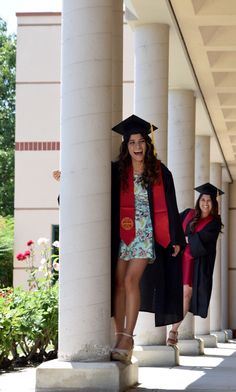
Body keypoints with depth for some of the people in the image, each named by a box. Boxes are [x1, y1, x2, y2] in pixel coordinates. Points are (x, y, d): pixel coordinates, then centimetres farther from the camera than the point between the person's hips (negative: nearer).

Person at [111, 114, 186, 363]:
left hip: (147, 234, -2)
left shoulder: (160, 172, 3)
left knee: (131, 280, -17)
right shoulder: (117, 171, 5)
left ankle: (127, 340, -20)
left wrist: (176, 239, 2)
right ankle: (120, 338, 2)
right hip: (122, 234, 2)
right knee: (119, 283, -3)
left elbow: (170, 208, 6)